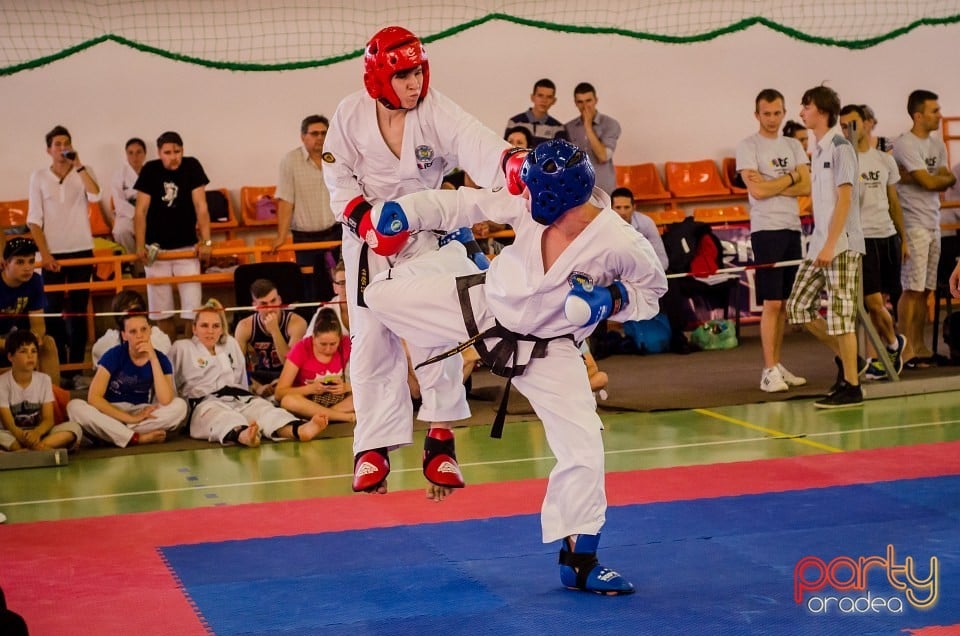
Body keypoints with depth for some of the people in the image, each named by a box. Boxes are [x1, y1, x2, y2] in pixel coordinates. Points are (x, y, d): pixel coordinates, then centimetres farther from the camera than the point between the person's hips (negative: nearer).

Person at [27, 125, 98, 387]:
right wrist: (44, 253, -8)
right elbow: (34, 220, -1)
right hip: (53, 254, 0)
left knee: (78, 312, 4)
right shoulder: (39, 177, 1)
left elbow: (95, 195, -18)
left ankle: (76, 369, 8)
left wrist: (78, 166, -17)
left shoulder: (83, 173, 3)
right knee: (53, 312, 0)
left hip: (81, 251, 0)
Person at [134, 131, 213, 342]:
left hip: (186, 247, 0)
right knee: (162, 311, 4)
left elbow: (201, 207, -8)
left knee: (192, 309, -6)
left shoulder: (192, 167, -5)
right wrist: (140, 246, -13)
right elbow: (141, 210, -6)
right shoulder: (150, 171, -4)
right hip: (157, 249, 0)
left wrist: (206, 241, -14)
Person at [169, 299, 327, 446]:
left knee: (264, 409, -31)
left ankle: (300, 430, -63)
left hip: (239, 397, 4)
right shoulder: (182, 348, 17)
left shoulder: (231, 344, 29)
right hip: (204, 402, -4)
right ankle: (243, 435, -78)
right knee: (223, 417, -41)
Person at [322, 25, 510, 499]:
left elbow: (475, 143, -35)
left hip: (429, 234, -1)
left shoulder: (436, 113, -16)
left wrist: (510, 162, -57)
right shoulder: (352, 114, -10)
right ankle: (373, 448, 13)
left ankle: (440, 435, 4)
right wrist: (364, 219, -19)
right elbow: (339, 177, -1)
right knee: (372, 341, 2)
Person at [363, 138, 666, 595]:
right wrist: (409, 211, -17)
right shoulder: (530, 208, -21)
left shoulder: (621, 244, -28)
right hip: (483, 305, 2)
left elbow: (653, 289, -8)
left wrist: (615, 300, -26)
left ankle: (579, 559, 10)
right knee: (382, 295, -3)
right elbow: (470, 203, -7)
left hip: (546, 351, -2)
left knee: (582, 449, -10)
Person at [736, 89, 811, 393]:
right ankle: (769, 371, -7)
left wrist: (772, 185, -9)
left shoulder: (793, 146, 13)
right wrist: (790, 178, -3)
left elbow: (806, 187, 2)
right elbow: (756, 190, -14)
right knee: (771, 303, -9)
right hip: (766, 230, -6)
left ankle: (777, 365, 14)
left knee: (785, 304, 8)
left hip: (792, 229, 6)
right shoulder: (748, 147, -3)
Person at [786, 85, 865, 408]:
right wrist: (819, 245, 14)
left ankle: (851, 387, 0)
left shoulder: (840, 147, -10)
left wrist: (830, 245, -19)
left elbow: (844, 198, -15)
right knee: (798, 306, 7)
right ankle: (846, 359, 20)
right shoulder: (818, 149, 15)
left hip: (841, 245, -9)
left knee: (840, 315, -6)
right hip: (819, 244, 9)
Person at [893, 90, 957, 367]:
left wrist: (911, 177, -10)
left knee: (925, 289, 8)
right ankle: (906, 348, -6)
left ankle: (919, 347, 12)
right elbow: (929, 183, -16)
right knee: (912, 288, -9)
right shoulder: (905, 144, -10)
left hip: (933, 224, 8)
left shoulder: (937, 144, 15)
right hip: (913, 225, -8)